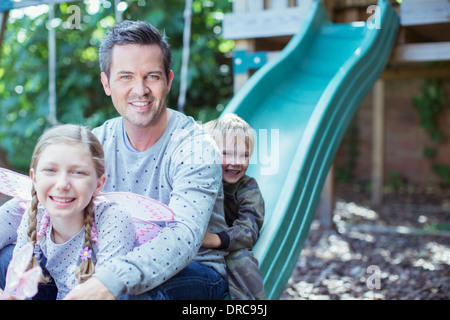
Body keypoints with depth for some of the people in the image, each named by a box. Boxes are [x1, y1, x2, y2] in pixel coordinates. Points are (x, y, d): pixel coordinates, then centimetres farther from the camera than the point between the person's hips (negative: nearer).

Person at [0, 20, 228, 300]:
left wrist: (112, 281, -50)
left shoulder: (196, 148, -19)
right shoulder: (97, 143, -2)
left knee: (134, 292, -40)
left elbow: (184, 234, -34)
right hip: (113, 263, 5)